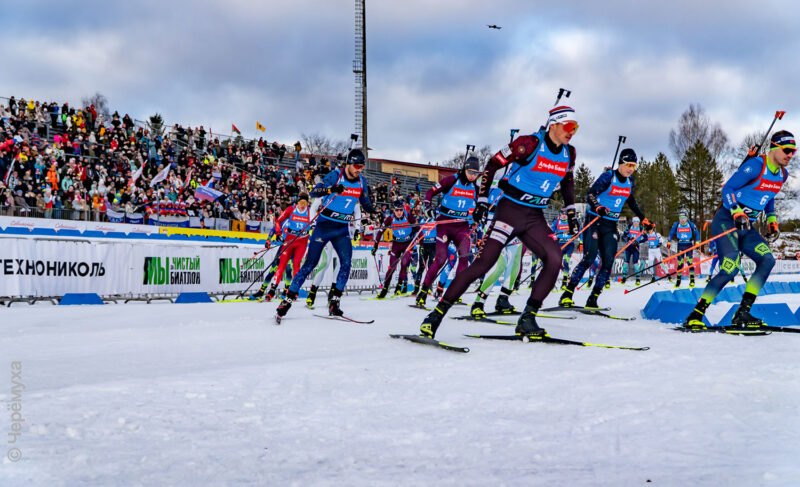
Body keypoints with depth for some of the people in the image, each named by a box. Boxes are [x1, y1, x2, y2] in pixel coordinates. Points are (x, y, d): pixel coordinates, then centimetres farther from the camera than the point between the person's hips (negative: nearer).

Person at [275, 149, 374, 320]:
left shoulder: (361, 181, 3)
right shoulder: (335, 176, -12)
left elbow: (365, 203, 14)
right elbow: (314, 192, -20)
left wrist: (372, 211, -8)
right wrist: (331, 189, -38)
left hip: (343, 228, 4)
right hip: (324, 224, -4)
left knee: (346, 263, -11)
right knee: (310, 263, -4)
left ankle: (334, 301, 0)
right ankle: (288, 299, 3)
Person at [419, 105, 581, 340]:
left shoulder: (568, 153, 6)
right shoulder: (530, 144, -13)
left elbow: (567, 182, 25)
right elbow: (493, 164, -8)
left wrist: (571, 212, 20)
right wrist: (483, 201, -11)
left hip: (535, 217, 6)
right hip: (511, 211, -6)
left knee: (554, 259, -16)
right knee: (484, 262, -14)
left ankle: (527, 319, -7)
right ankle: (437, 313, -8)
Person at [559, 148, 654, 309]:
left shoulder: (629, 181, 8)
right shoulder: (608, 177, -12)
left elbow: (631, 202, 24)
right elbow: (590, 195, -18)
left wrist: (643, 219, 23)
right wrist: (598, 208, -36)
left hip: (611, 225, 6)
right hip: (594, 221, -6)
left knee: (608, 262, -5)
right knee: (589, 258, -18)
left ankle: (593, 299, 0)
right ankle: (567, 294, -12)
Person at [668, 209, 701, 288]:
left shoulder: (691, 224, -5)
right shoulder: (676, 225, -1)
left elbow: (697, 233, 5)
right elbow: (671, 233, 10)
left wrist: (697, 242, -1)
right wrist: (669, 242, 6)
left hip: (689, 245, -2)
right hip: (680, 245, 2)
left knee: (689, 262, -11)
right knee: (680, 263, 2)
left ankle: (692, 280, -7)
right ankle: (678, 280, 10)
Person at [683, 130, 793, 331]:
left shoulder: (782, 174, 8)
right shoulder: (756, 165, -17)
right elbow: (727, 189, -16)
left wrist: (772, 220, 13)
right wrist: (737, 213, -28)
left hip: (746, 227, 8)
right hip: (727, 221, -8)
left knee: (767, 260, -8)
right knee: (730, 269, -21)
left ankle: (742, 314, -5)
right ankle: (694, 316, -15)